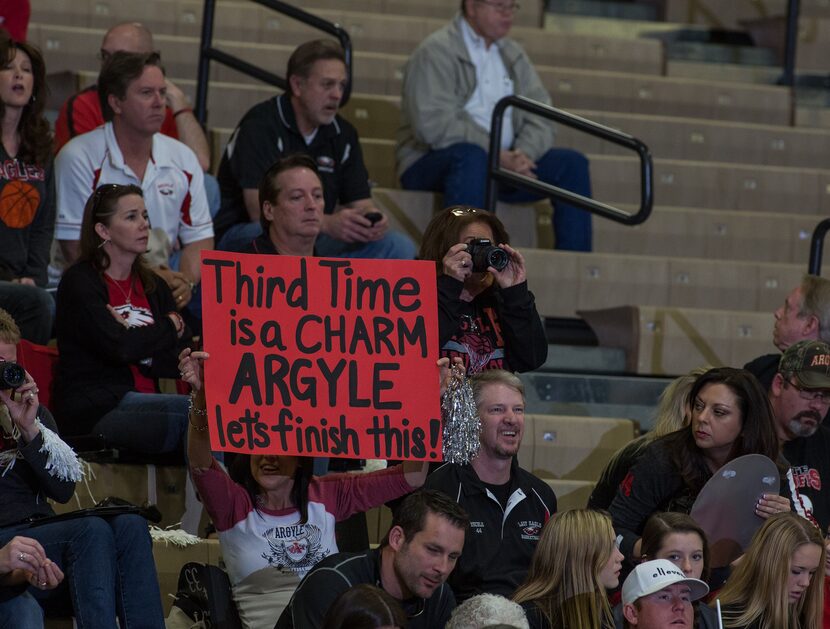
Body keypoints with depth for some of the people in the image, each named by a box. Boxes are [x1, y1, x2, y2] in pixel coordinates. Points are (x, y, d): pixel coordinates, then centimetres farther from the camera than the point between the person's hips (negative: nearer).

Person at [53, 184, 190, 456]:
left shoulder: (152, 285, 20)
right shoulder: (80, 282, 0)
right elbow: (118, 348, -14)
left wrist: (137, 338, -7)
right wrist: (169, 326, 2)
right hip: (95, 410, -6)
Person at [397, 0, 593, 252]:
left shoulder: (512, 54, 15)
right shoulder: (437, 51, -8)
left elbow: (539, 118, 7)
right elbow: (434, 123, -21)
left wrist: (523, 154, -16)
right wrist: (499, 156, -25)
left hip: (503, 164, 7)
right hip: (434, 163, -7)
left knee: (572, 163, -8)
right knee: (471, 155, -38)